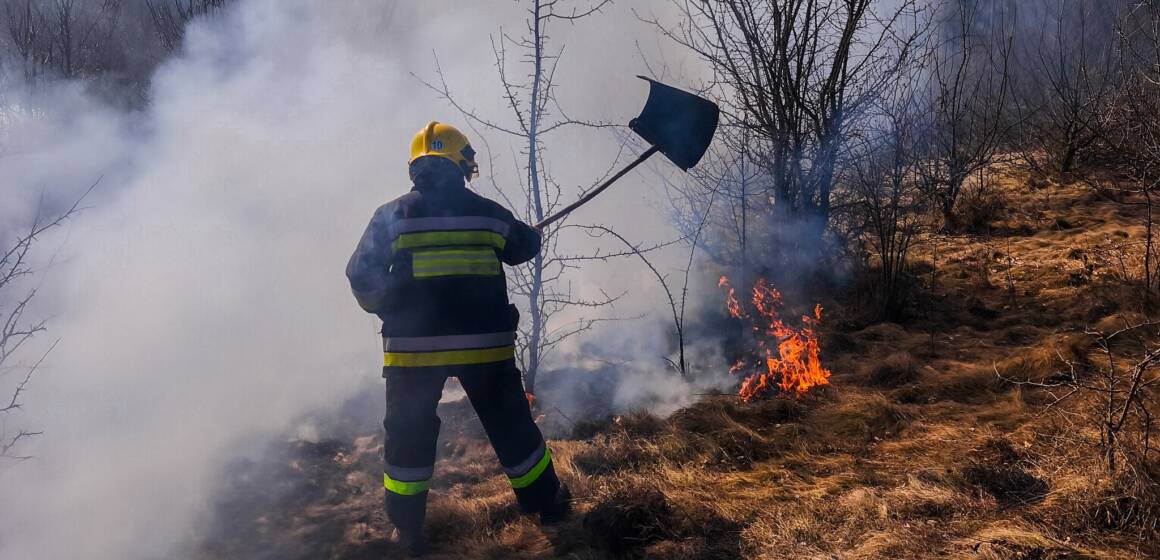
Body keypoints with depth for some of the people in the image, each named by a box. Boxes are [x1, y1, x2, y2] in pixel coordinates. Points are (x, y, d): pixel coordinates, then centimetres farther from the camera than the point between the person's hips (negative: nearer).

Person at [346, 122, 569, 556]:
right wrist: (529, 233, 42)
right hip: (484, 342, 1)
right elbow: (526, 247, 19)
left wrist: (388, 311, 15)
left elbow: (361, 277, -2)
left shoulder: (392, 216, -2)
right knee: (511, 426, 17)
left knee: (409, 435, 14)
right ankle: (546, 503, 31)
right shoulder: (488, 213, 2)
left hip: (413, 345, -1)